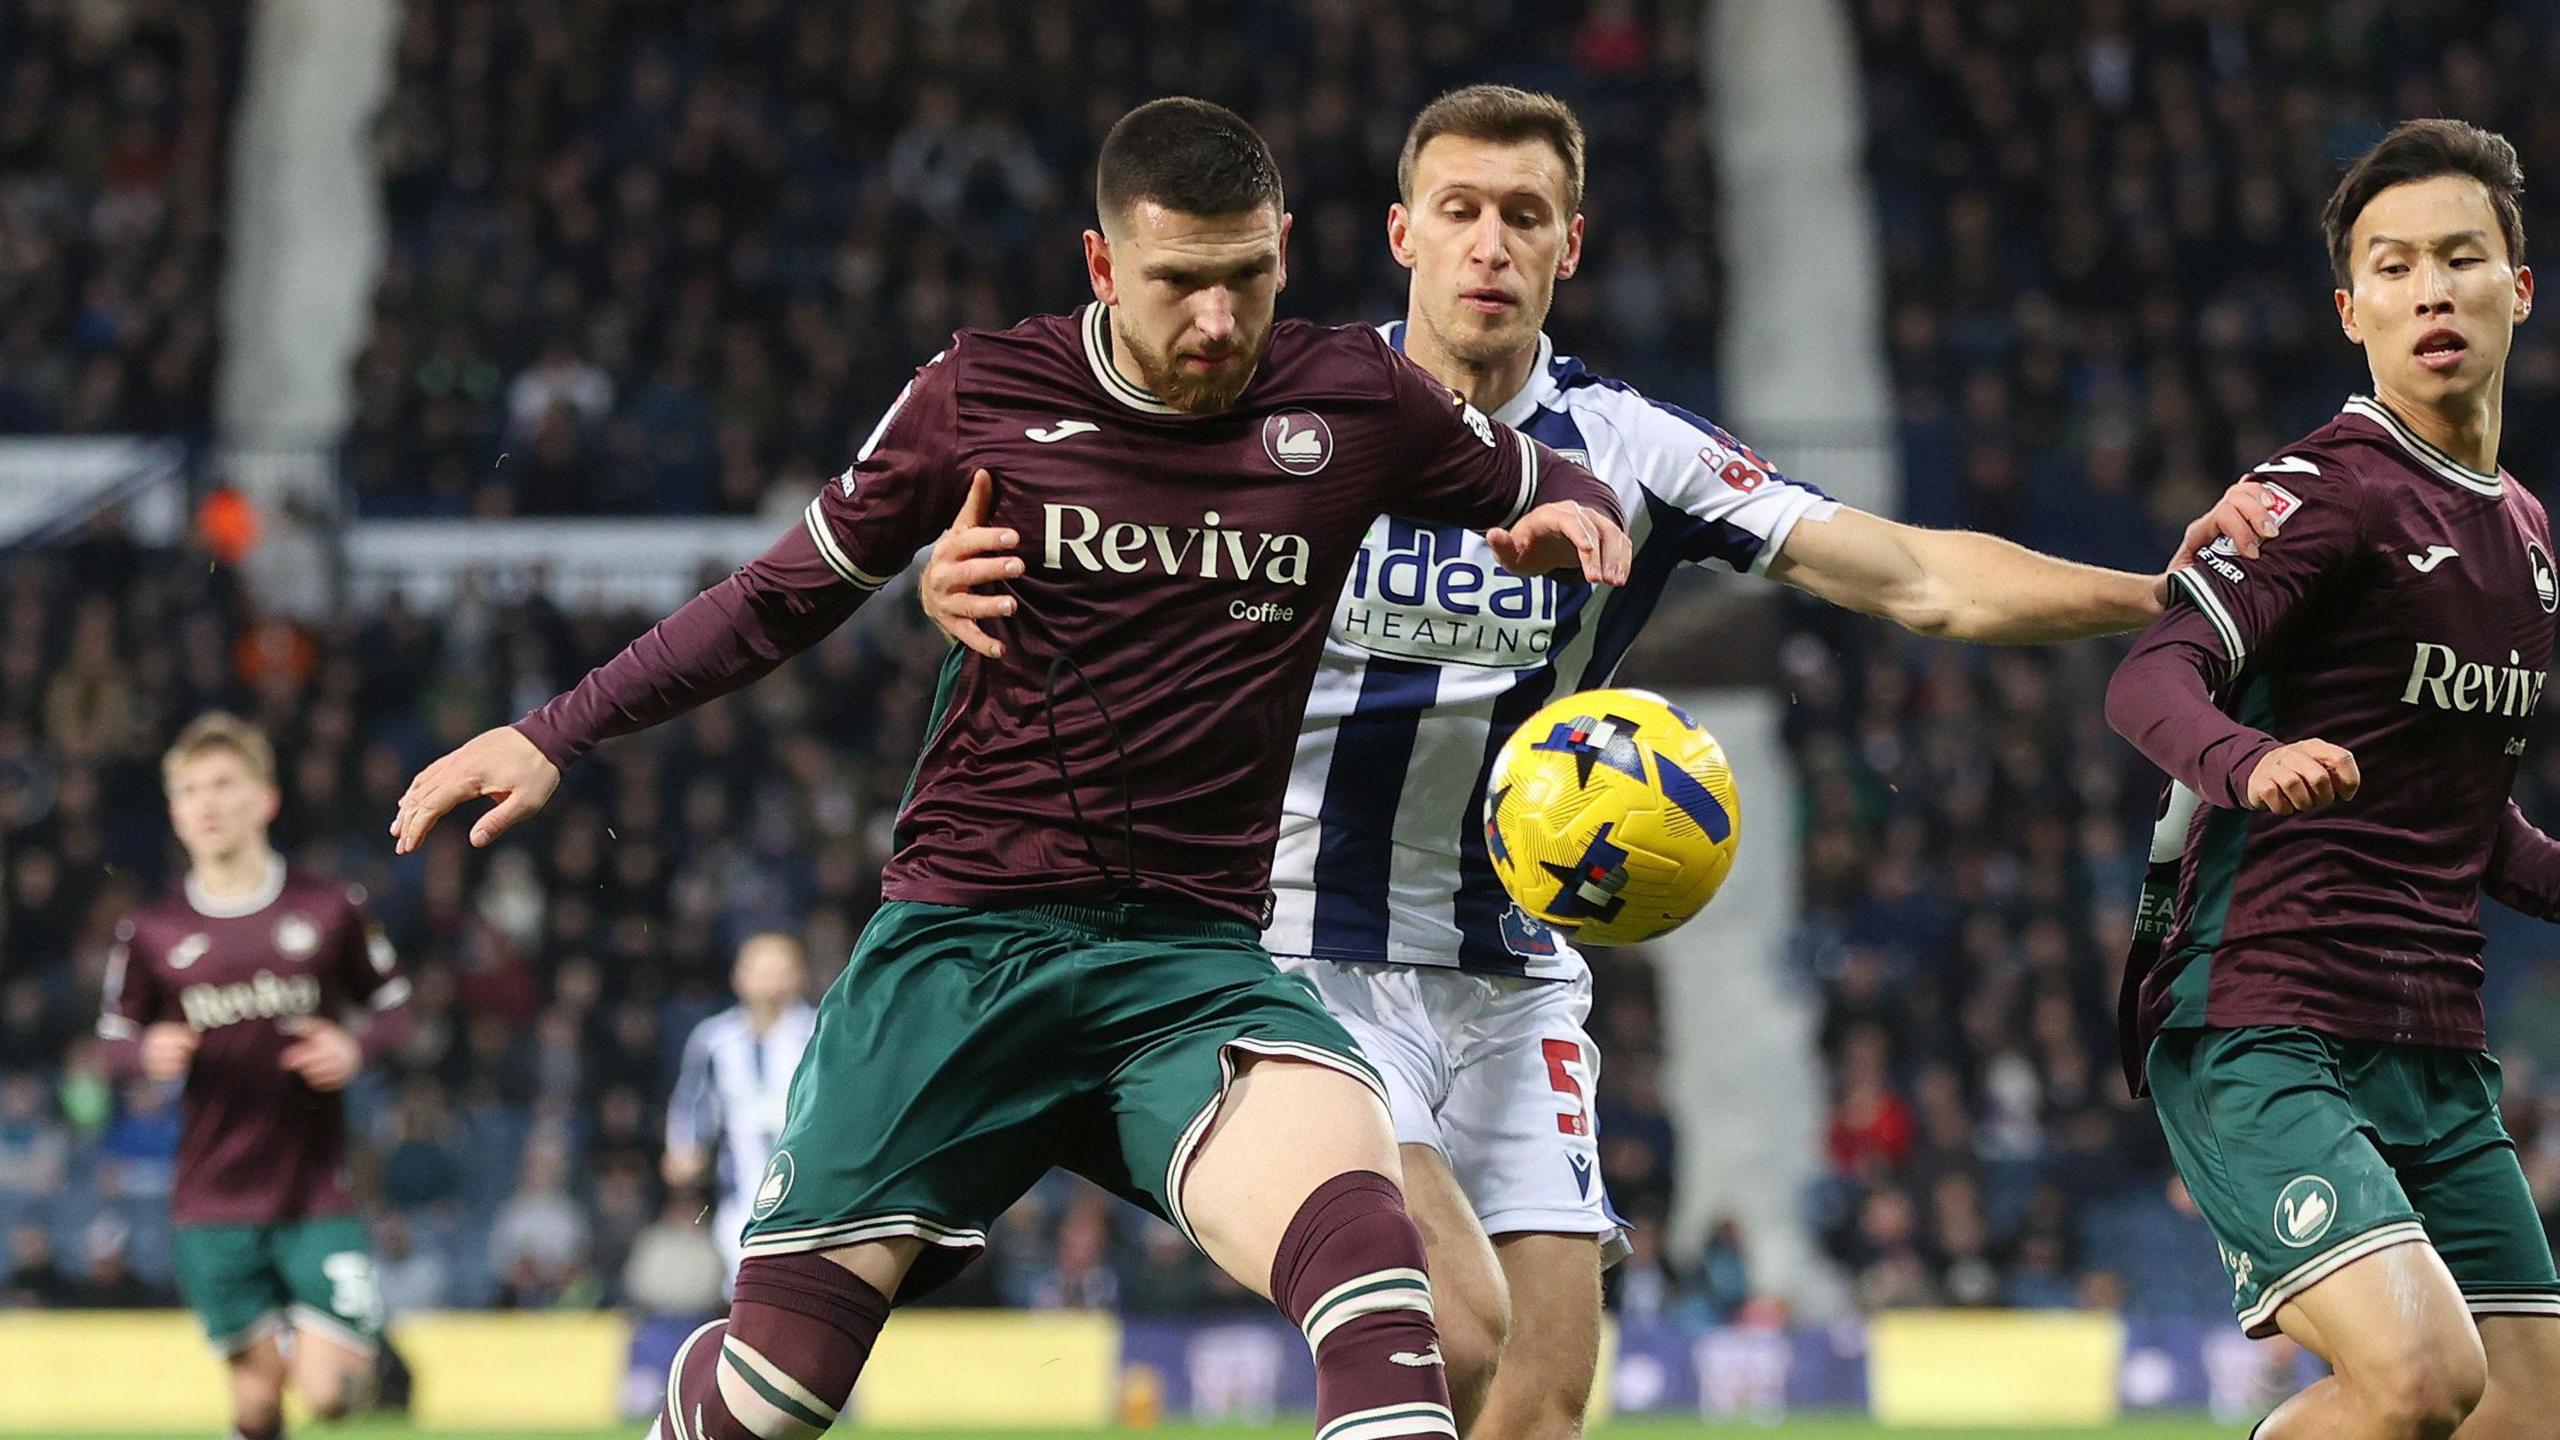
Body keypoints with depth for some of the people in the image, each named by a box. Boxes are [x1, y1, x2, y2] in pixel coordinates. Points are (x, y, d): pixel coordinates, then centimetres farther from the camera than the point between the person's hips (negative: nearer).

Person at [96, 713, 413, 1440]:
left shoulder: (329, 910, -1)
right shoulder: (151, 932, 2)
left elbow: (393, 1005, 10)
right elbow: (116, 1034, 12)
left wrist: (356, 1046, -12)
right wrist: (150, 1053, -12)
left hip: (317, 1195, -1)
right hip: (212, 1207, 1)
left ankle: (359, 1345, 26)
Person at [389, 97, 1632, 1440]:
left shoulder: (1352, 402, 2)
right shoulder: (980, 394, 0)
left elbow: (1550, 491, 18)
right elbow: (786, 595, 13)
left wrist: (1573, 514, -7)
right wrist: (552, 735, 12)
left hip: (1192, 959, 0)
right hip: (957, 941, 0)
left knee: (1347, 1208, -33)